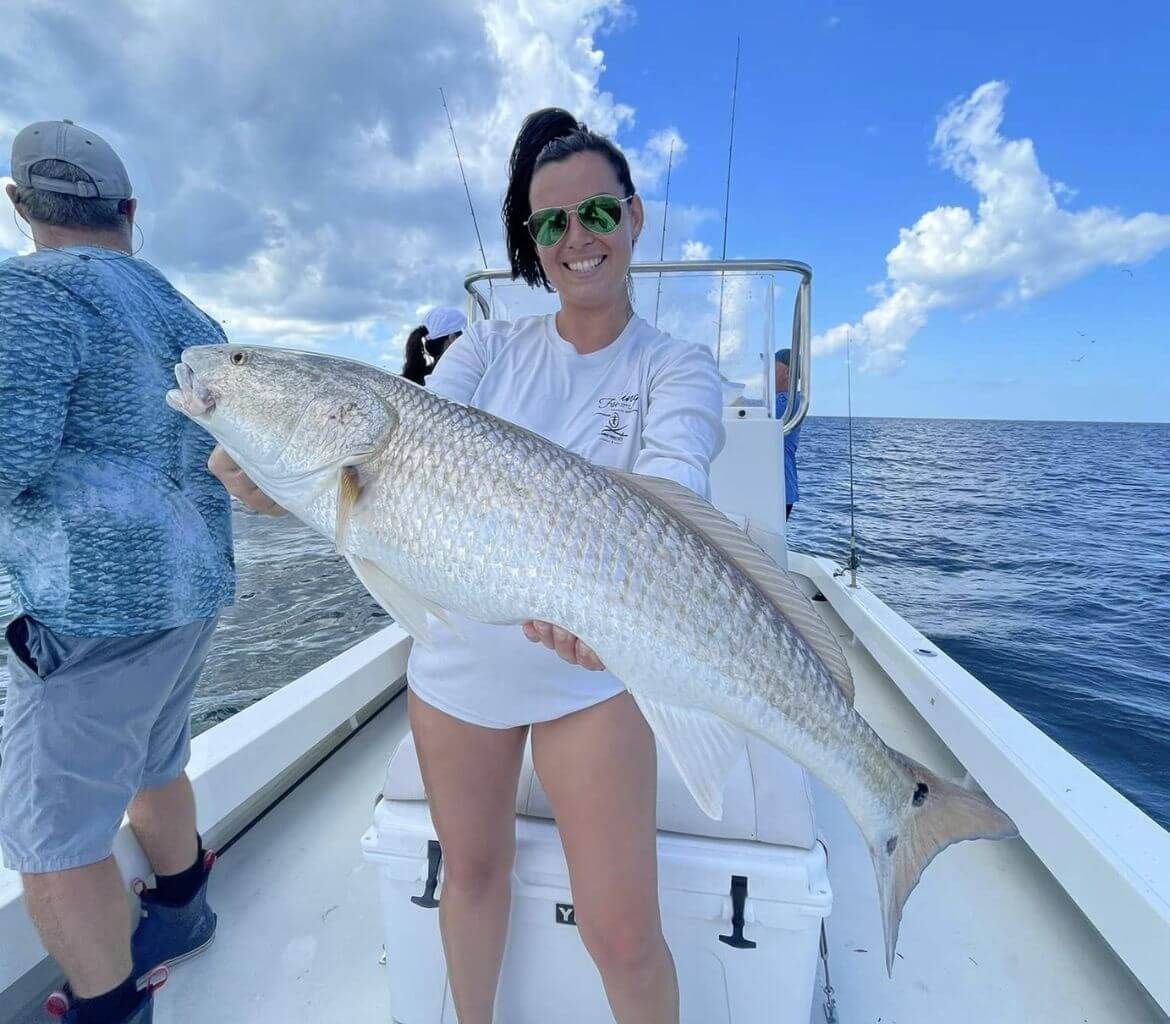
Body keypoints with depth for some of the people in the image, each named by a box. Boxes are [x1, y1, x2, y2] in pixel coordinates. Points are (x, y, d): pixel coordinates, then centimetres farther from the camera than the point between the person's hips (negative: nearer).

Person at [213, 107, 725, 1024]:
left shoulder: (676, 366, -6)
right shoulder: (490, 346, 2)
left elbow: (674, 478, -26)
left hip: (589, 671, -2)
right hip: (456, 658, 3)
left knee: (624, 936, 2)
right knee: (473, 870, 23)